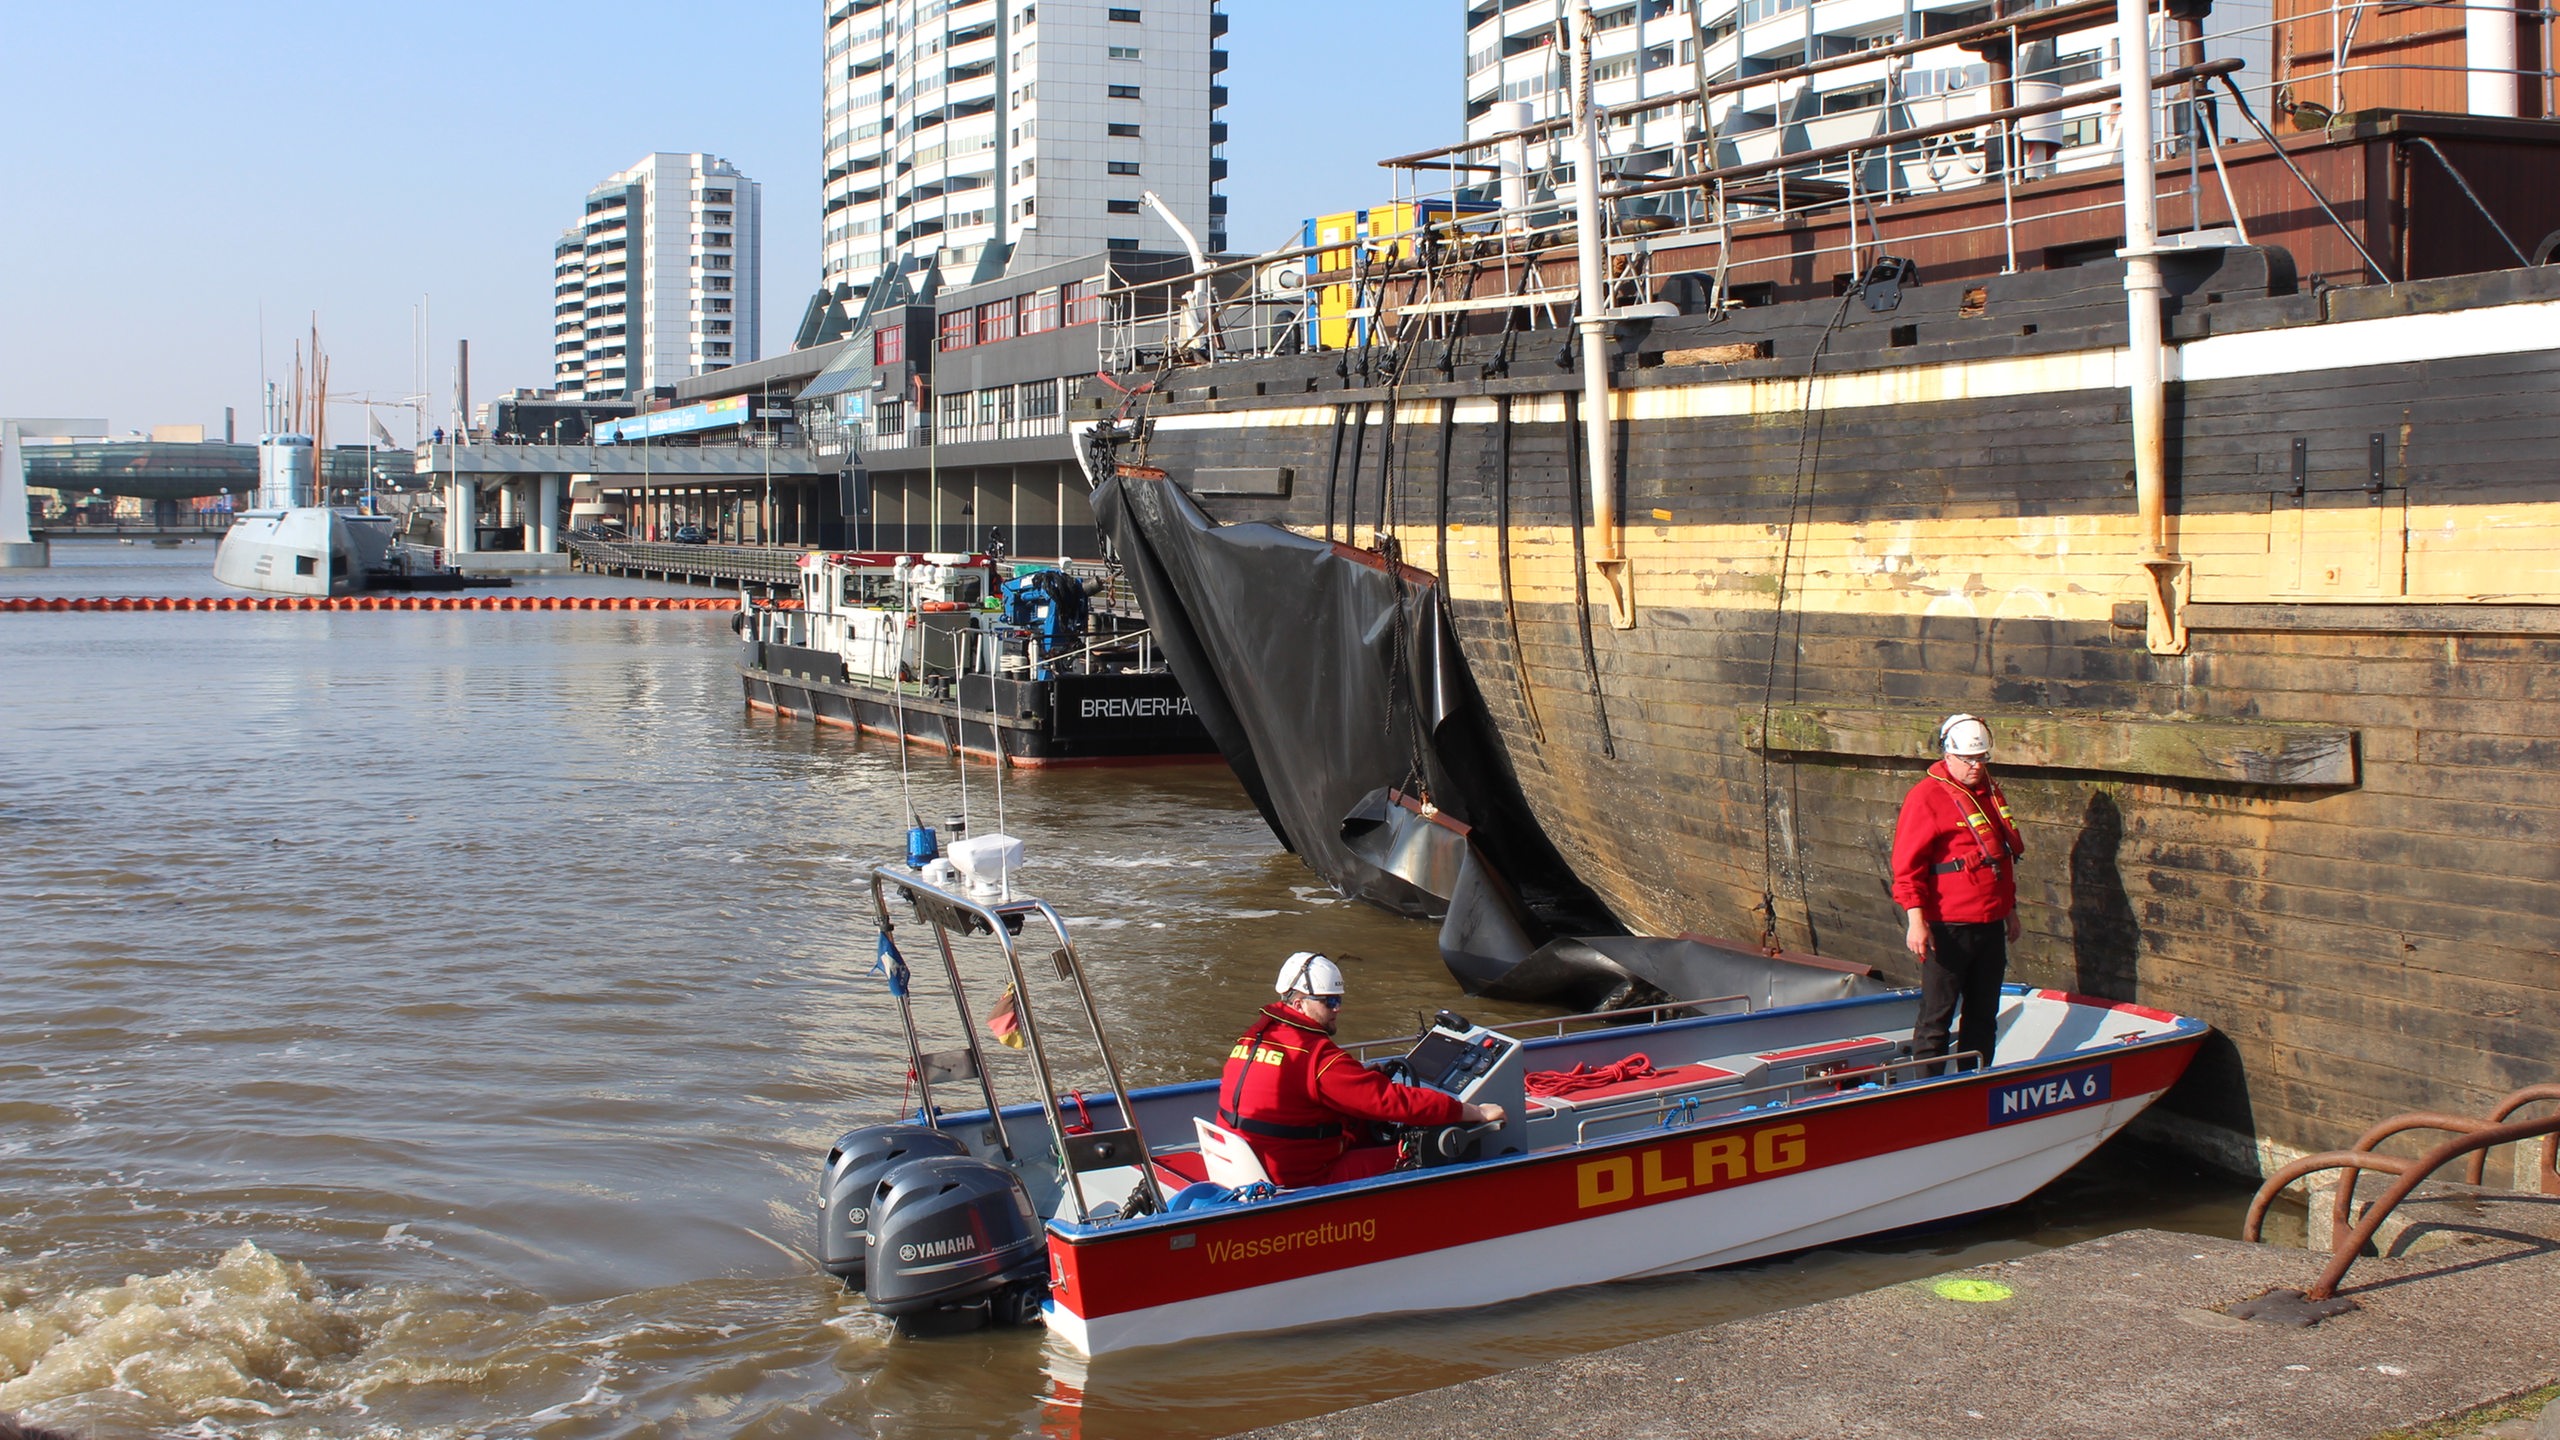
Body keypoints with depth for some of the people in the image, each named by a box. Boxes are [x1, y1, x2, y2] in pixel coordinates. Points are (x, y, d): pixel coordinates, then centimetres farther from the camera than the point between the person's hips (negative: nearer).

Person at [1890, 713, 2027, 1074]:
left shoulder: (1991, 793, 14)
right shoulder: (1927, 796, -10)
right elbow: (1907, 864, -15)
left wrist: (2010, 909, 26)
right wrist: (1915, 921, -21)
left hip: (1991, 925, 8)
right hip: (1948, 927, -8)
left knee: (1984, 1014, 14)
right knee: (1937, 1015, -2)